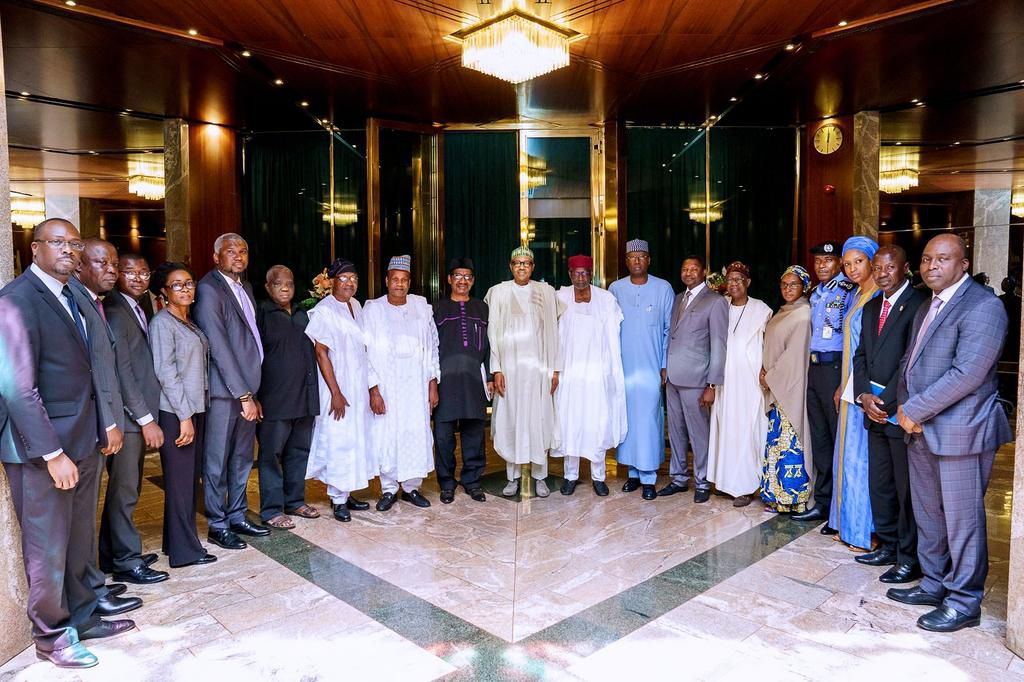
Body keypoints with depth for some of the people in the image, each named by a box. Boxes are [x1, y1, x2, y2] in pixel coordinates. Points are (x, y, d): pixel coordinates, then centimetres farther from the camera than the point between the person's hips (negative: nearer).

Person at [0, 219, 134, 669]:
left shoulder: (71, 297, 11)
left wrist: (102, 426, 11)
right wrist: (52, 454, -20)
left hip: (83, 441, 8)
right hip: (42, 449, -7)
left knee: (80, 542, 19)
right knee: (48, 550, 8)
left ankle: (82, 618, 34)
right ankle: (50, 637, 26)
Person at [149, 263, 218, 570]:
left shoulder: (190, 323, 13)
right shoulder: (162, 323, -9)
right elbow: (165, 372, -15)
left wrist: (195, 412, 9)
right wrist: (184, 415, -16)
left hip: (196, 409, 8)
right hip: (175, 413, -8)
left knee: (191, 477, 13)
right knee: (179, 479, 0)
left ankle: (178, 539, 26)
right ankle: (184, 550, 10)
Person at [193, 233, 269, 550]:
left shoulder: (245, 288, 13)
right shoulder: (208, 289, -12)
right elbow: (219, 347, -17)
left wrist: (253, 392, 10)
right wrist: (244, 395, -17)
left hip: (247, 388, 8)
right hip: (224, 392, -8)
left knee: (243, 459, 16)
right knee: (217, 462, 5)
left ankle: (237, 516, 28)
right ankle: (217, 526, 17)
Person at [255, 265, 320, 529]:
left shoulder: (301, 314, 14)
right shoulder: (262, 314, -4)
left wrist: (313, 390, 17)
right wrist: (254, 397, -11)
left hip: (304, 396, 6)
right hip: (274, 397, -6)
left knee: (299, 451, 12)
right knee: (271, 453, 2)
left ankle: (295, 501, 25)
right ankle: (271, 510, 10)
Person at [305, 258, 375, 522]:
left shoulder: (356, 306, 8)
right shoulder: (324, 310, -13)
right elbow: (321, 353, -15)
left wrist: (367, 387, 11)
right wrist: (336, 393, -16)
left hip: (359, 386, 7)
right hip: (337, 386, -7)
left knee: (356, 439, 12)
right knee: (338, 440, -2)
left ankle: (346, 493, 24)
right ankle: (337, 499, 11)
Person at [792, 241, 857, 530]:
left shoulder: (848, 292, -9)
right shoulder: (816, 294, 15)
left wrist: (845, 384, -20)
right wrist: (811, 369, 12)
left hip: (836, 368, -8)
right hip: (814, 368, 8)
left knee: (839, 439, 0)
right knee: (819, 438, 14)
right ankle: (822, 503, 26)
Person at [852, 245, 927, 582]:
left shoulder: (919, 304, -11)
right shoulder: (871, 308, 15)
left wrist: (885, 400, -14)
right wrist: (864, 396, -1)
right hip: (875, 412, 8)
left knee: (907, 488, 2)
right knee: (879, 485, 15)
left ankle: (909, 558, 15)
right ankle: (888, 547, 29)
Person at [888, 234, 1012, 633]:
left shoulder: (982, 307, -13)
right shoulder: (926, 307, 15)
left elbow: (967, 374, -22)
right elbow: (909, 362, 16)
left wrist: (914, 411, -16)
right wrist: (905, 408, 0)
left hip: (960, 432, -8)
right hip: (921, 431, 8)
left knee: (961, 520, 4)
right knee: (927, 516, 17)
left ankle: (964, 603, 18)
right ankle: (933, 585, 32)